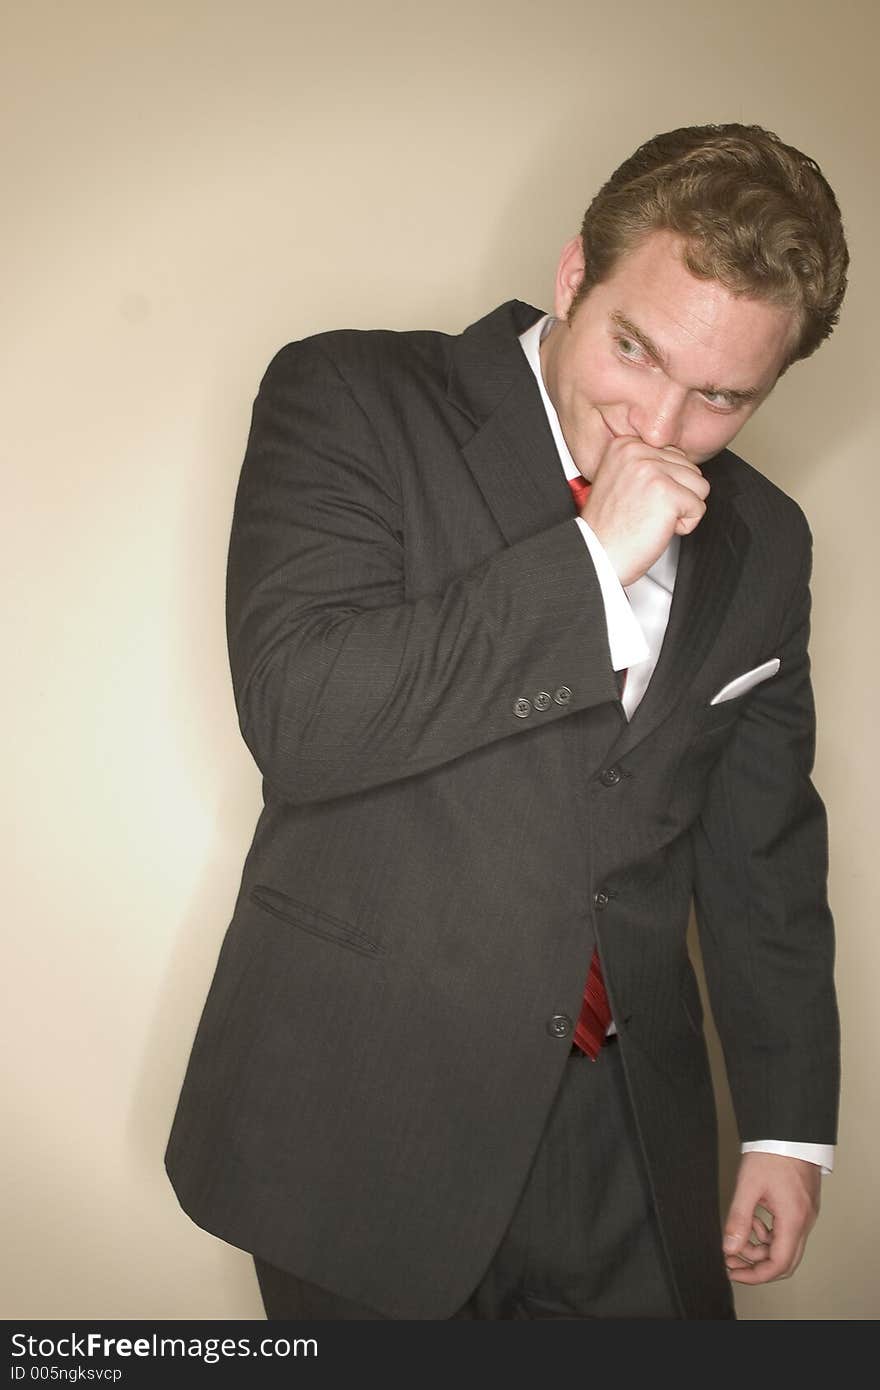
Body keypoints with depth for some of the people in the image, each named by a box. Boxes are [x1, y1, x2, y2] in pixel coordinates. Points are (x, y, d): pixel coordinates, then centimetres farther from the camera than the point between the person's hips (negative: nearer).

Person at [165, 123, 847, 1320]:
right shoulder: (353, 401, -9)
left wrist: (790, 1121, 13)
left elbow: (763, 844, 12)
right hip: (369, 1124, -3)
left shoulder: (761, 541, 5)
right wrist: (590, 558, -21)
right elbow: (295, 711, -22)